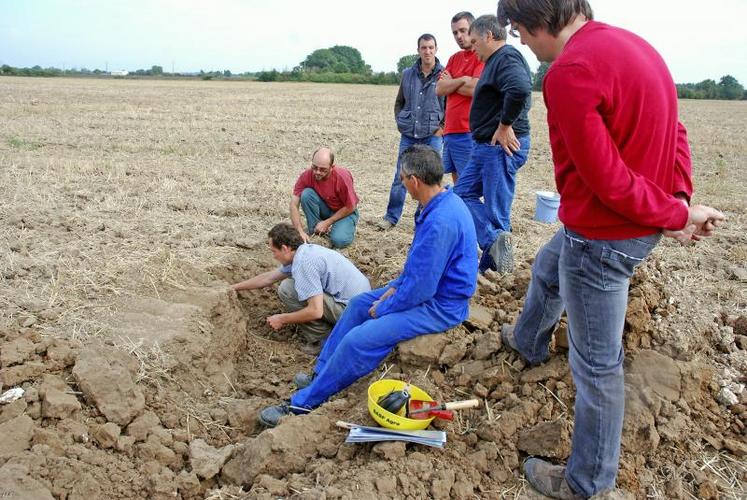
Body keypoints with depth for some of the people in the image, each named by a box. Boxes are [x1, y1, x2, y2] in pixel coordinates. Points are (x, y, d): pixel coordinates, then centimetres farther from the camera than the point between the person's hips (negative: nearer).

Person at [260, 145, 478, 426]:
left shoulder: (440, 223, -32)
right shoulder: (443, 201, 2)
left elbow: (421, 288, -28)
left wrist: (383, 309, -12)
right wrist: (395, 286, 6)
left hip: (441, 306, -11)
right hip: (430, 287, 11)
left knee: (358, 340, -18)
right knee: (359, 303, 16)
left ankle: (304, 403, -3)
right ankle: (321, 374, 25)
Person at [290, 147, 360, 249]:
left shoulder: (342, 177, -29)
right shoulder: (307, 175, -21)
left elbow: (351, 207, -18)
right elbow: (294, 204, -19)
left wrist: (327, 223, -19)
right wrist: (300, 231, -31)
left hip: (345, 212, -3)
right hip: (324, 209, 3)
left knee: (339, 240, -31)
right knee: (306, 194, -26)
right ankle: (315, 231, -10)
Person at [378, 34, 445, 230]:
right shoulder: (408, 74, 8)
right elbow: (399, 102, 19)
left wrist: (443, 126, -7)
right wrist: (400, 122, 8)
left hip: (432, 136, -3)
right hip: (408, 135, 3)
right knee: (400, 177, 5)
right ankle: (391, 217, 15)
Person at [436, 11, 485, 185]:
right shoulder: (454, 58, 17)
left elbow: (474, 88, -17)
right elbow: (439, 90, 8)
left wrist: (450, 83, 0)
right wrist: (462, 80, -7)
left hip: (469, 133, -7)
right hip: (449, 131, 8)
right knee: (457, 183, 14)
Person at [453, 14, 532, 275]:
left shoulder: (507, 57, -14)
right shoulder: (496, 60, 18)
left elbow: (520, 90, -34)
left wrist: (505, 126, -25)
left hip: (502, 146, -11)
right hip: (487, 146, 11)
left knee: (496, 208, -6)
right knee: (463, 192, 10)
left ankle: (491, 265, 0)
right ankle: (495, 241, 6)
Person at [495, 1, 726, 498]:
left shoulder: (569, 72, -25)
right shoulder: (631, 43, 6)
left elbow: (609, 181, -24)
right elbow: (674, 133, 8)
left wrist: (677, 215, -10)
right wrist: (681, 201, -2)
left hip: (602, 237, -10)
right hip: (641, 227, 10)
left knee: (596, 365, 6)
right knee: (547, 269, 34)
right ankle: (528, 340, 63)